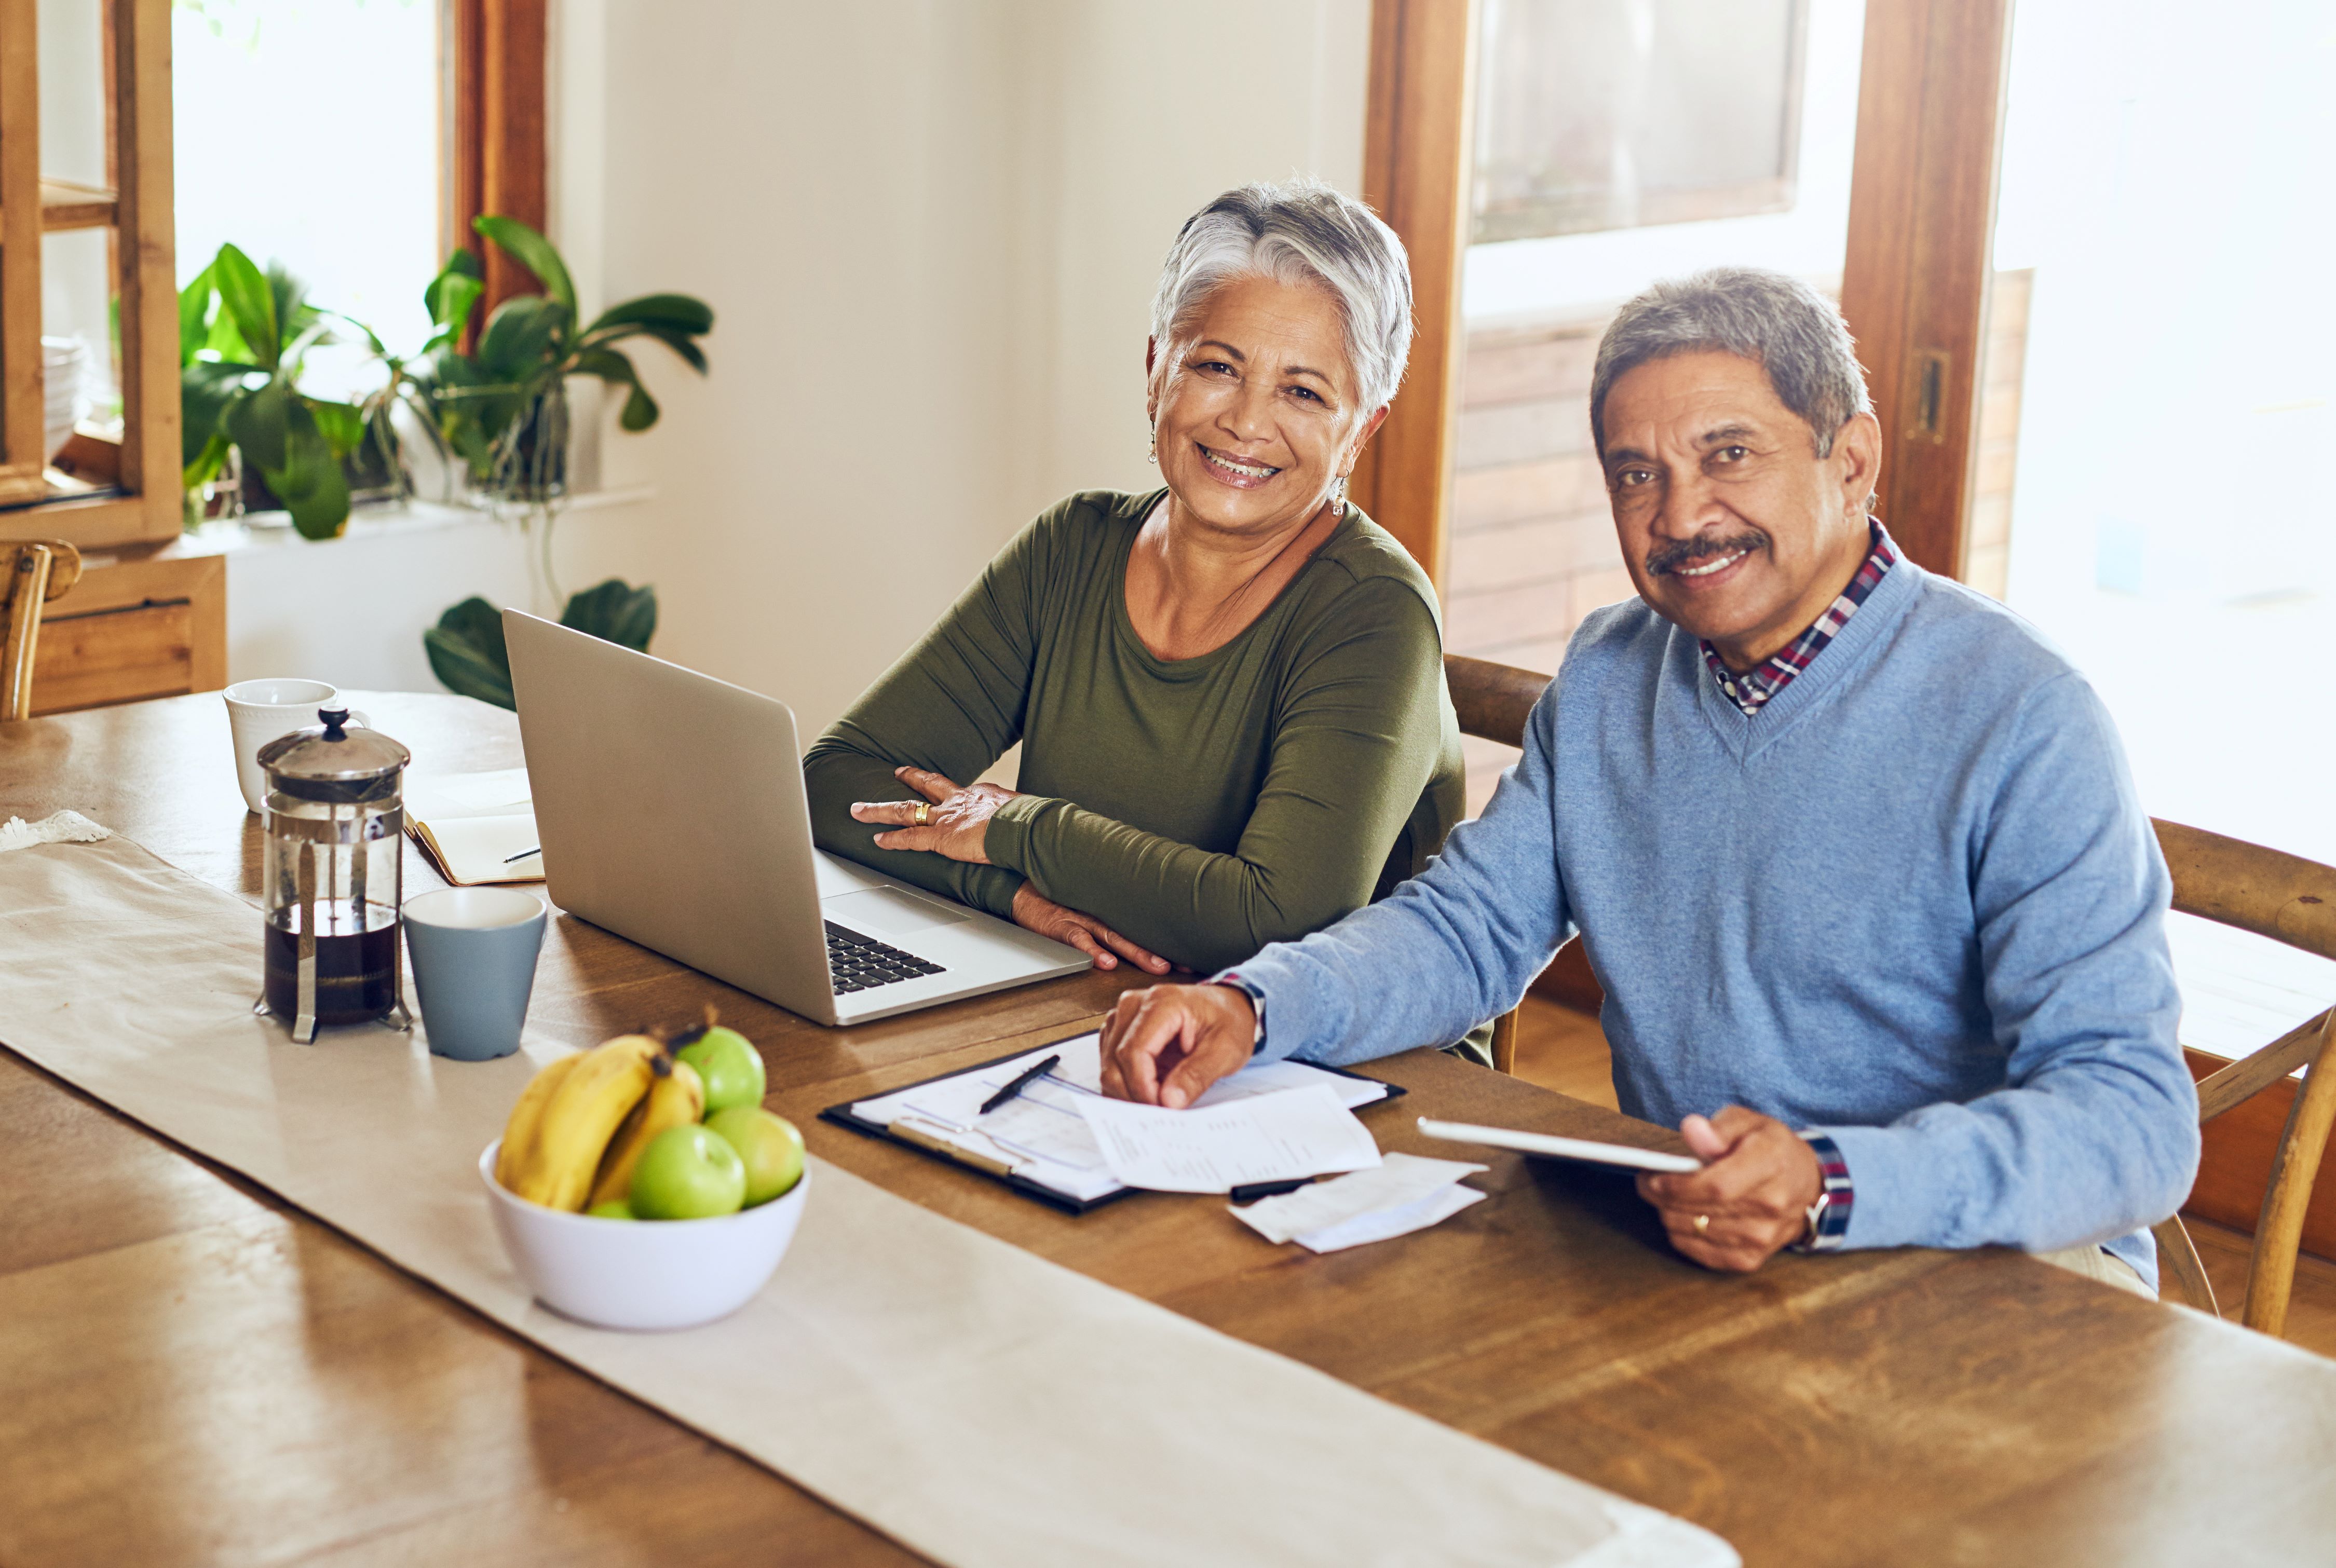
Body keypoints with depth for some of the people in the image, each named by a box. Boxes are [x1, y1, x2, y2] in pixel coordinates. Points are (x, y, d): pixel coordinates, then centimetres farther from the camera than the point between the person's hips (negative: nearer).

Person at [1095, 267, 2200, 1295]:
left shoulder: (2021, 724, -15)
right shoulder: (1607, 681, 9)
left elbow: (2134, 1119, -21)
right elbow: (1469, 925, 13)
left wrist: (1829, 1188, -39)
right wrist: (1251, 1007, -9)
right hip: (1666, 1242, 4)